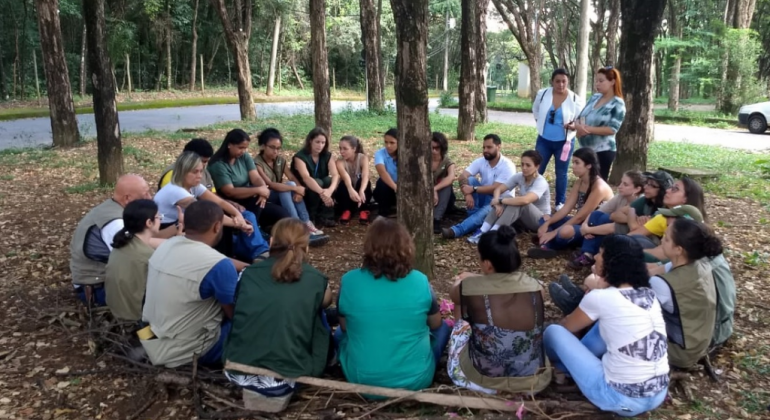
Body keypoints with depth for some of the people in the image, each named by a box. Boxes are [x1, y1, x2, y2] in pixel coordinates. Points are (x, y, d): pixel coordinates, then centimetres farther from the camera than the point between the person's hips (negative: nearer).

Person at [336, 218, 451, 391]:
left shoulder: (349, 281, -14)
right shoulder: (420, 281, -13)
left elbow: (345, 327, 3)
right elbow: (436, 324, 4)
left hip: (362, 381, 1)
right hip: (415, 380, 0)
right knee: (443, 328, 24)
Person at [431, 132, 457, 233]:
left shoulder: (448, 162, -8)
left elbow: (451, 177, -31)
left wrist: (435, 188, -45)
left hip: (443, 197, 0)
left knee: (447, 183, -32)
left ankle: (436, 219, -41)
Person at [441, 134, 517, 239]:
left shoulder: (507, 166, -19)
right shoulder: (480, 161, -4)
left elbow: (495, 189, -27)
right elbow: (463, 176, -16)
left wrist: (473, 189, -31)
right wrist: (468, 194, -34)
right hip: (484, 197, 5)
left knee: (485, 211, -38)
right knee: (470, 180, -20)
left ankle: (455, 230, -53)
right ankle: (475, 217, -25)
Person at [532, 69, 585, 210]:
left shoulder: (576, 99, -11)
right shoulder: (542, 94, -5)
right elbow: (536, 110, 14)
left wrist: (573, 126, -27)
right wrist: (541, 123, 10)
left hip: (564, 142, -2)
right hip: (544, 140, 2)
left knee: (561, 173, 9)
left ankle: (560, 203, 20)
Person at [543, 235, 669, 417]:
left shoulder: (600, 298, -12)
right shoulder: (649, 294, 5)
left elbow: (566, 327, 8)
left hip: (622, 399, -7)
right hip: (659, 394, 7)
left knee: (554, 331, 3)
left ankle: (566, 364, 33)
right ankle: (576, 358, 34)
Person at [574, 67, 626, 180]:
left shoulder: (617, 104, -11)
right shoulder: (594, 97, 7)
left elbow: (612, 129, -20)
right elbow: (581, 117, 11)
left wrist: (589, 129, -25)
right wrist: (576, 125, -12)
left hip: (603, 151, -6)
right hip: (586, 149, 7)